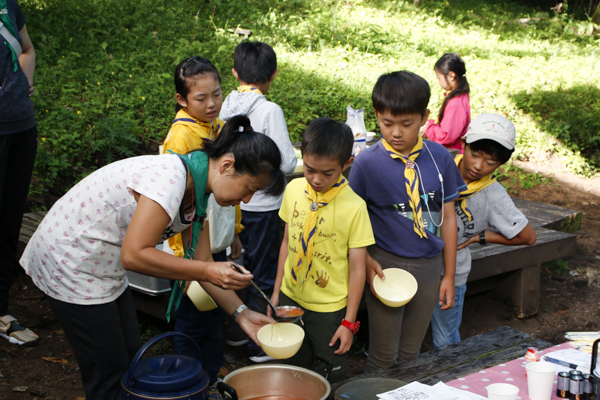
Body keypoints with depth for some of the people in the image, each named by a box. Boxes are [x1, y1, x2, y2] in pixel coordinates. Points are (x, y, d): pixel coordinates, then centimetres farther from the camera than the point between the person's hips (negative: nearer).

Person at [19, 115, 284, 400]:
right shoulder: (169, 178, -29)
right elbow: (134, 255, -32)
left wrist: (241, 313, -3)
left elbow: (201, 265, 5)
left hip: (105, 268, 9)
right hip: (70, 265, -9)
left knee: (131, 358, 14)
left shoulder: (196, 193, 0)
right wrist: (208, 271, -28)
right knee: (109, 376, -1)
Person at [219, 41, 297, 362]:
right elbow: (286, 164, -17)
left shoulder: (225, 106, -2)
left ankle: (235, 331, 34)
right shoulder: (270, 111, -19)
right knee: (262, 275, 7)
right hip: (261, 205, -6)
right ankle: (259, 344, 15)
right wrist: (293, 155, 4)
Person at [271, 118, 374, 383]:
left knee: (330, 380, 8)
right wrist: (277, 291, 11)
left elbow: (357, 268, -12)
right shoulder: (294, 189, -3)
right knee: (295, 369, 19)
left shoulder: (354, 206, -17)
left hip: (328, 309, -4)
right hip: (291, 297, 4)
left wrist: (349, 322, -10)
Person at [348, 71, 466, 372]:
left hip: (429, 265, 3)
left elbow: (447, 216, 4)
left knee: (411, 353, 17)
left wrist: (449, 276, 6)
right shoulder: (367, 163, -10)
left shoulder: (439, 158, -2)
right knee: (383, 356, 7)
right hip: (386, 265, -3)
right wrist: (366, 262, -17)